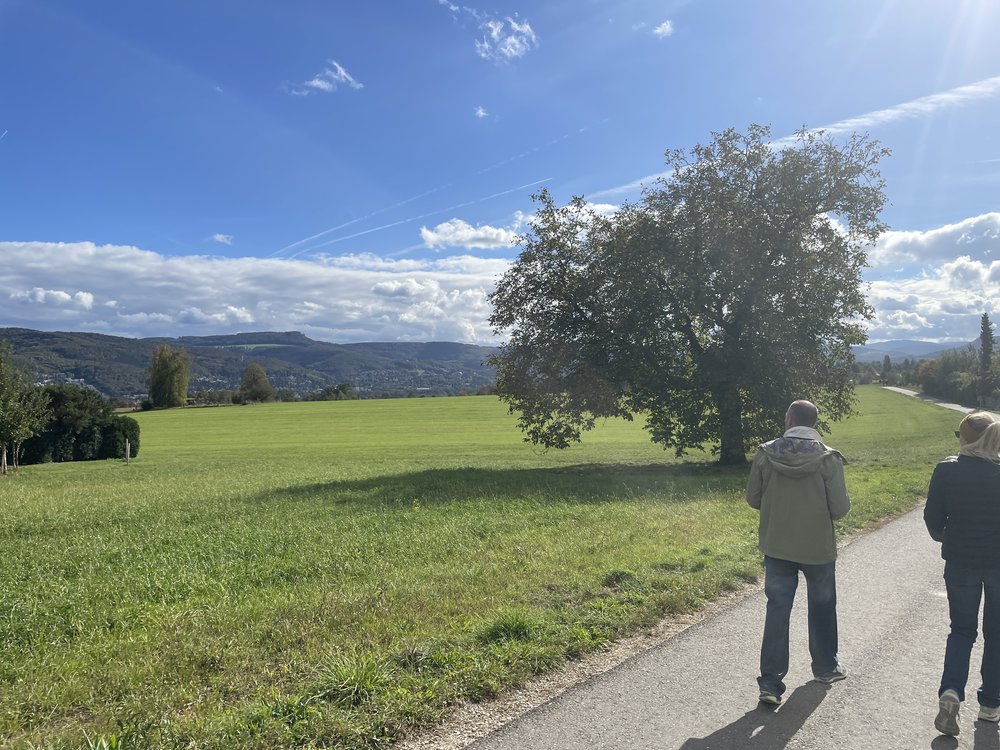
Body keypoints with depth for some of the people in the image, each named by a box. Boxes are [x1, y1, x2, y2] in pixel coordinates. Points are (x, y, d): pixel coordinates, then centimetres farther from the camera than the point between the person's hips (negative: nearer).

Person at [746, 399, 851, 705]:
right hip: (819, 548, -1)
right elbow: (840, 509, -14)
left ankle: (771, 682, 7)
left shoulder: (765, 454, -10)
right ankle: (826, 666, 40)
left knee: (777, 611, 8)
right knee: (822, 607, 22)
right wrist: (832, 502, 9)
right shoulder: (828, 458, -15)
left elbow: (753, 499, -2)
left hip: (776, 546, 1)